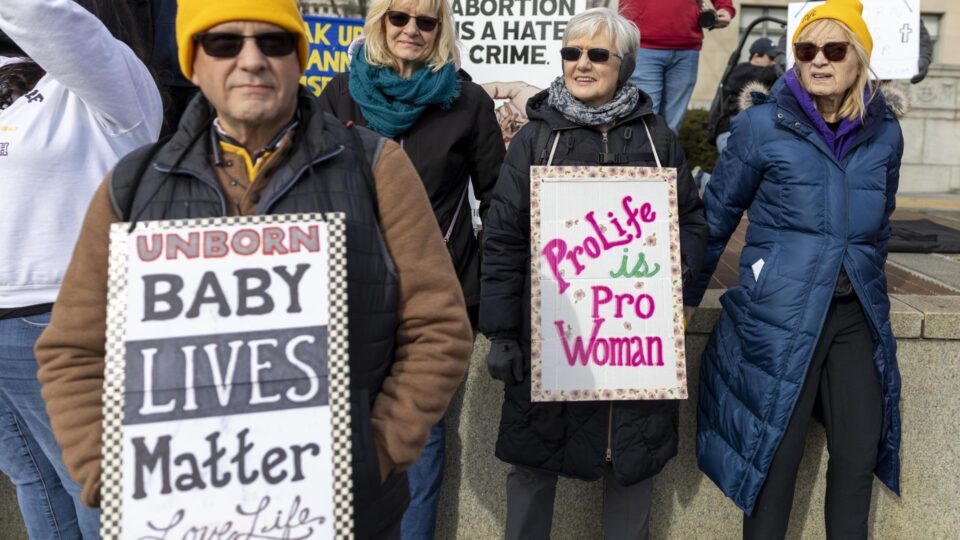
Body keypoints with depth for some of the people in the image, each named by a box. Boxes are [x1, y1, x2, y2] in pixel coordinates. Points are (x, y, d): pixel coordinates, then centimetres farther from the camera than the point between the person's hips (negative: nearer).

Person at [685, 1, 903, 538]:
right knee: (775, 452, 4)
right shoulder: (763, 125, -7)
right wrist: (687, 298, 2)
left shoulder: (883, 132, 5)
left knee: (861, 450, 9)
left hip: (857, 314, 4)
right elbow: (717, 216, -1)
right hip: (781, 315, -4)